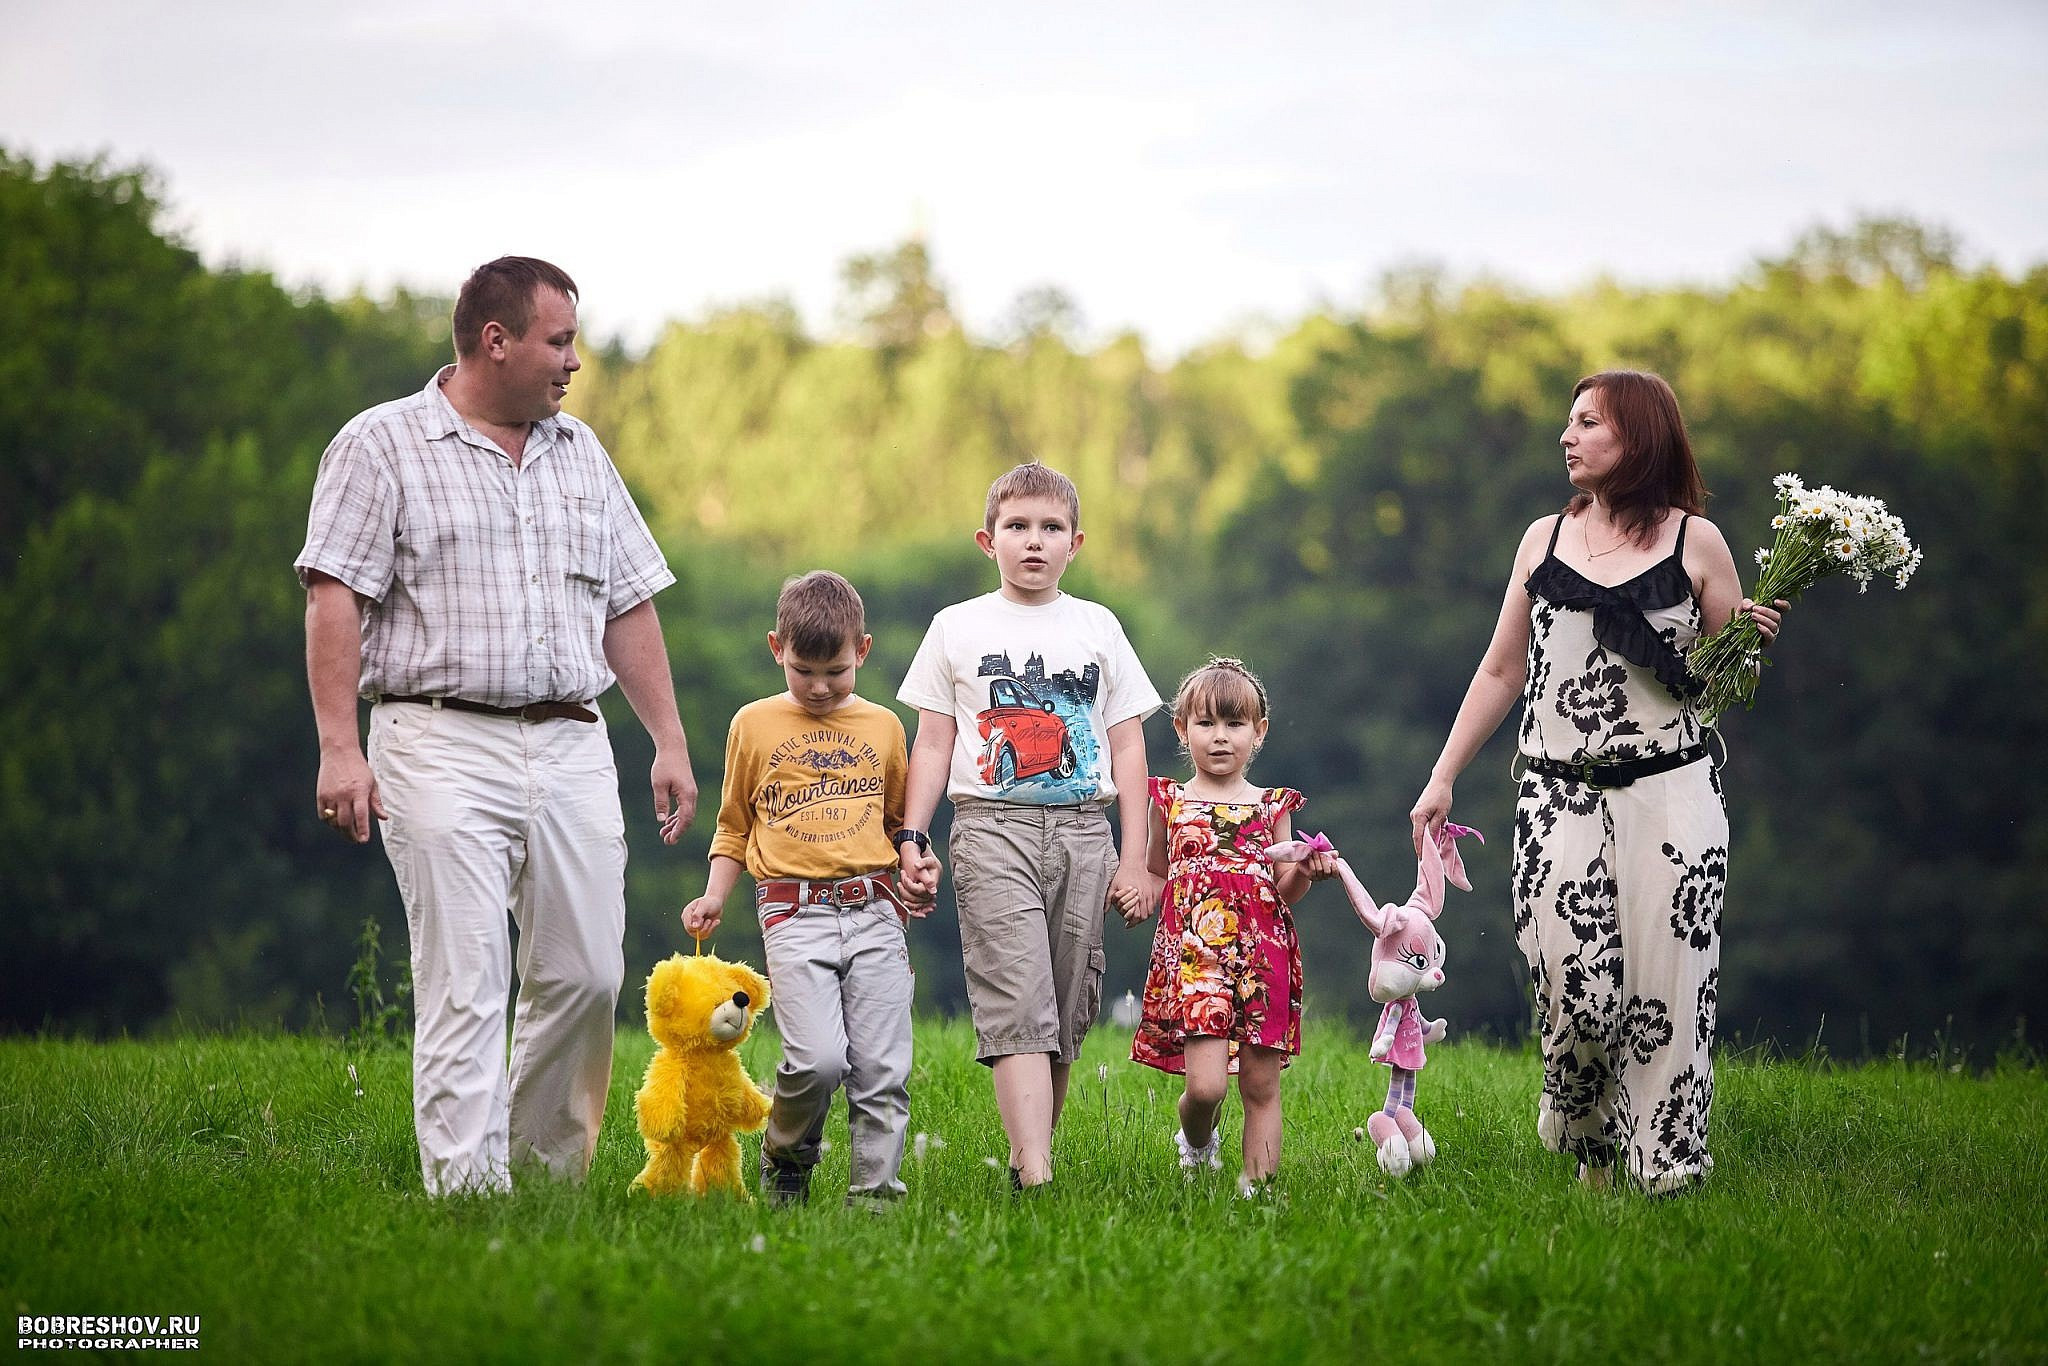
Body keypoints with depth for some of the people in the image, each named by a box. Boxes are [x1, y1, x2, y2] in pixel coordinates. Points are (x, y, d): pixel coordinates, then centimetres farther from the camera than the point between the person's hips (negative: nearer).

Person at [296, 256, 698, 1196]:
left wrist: (670, 740, 14)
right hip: (442, 744, -5)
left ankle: (547, 1173, 17)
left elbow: (628, 608, 20)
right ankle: (468, 1191, -10)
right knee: (464, 987, -9)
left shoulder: (580, 454, 18)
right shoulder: (382, 446, 1)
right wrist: (339, 746, -15)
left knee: (586, 976, 2)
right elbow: (334, 599, -6)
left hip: (572, 748, 5)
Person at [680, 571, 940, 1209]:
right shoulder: (755, 725, 9)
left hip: (874, 910, 2)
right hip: (795, 912, -2)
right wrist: (714, 898, 6)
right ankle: (785, 1159, 9)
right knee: (818, 1057, -18)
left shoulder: (882, 726, 13)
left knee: (883, 1068, -4)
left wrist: (914, 863, 5)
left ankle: (875, 1192, 5)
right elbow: (734, 826, 18)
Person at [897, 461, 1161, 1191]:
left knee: (1066, 1015, 2)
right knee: (1017, 1008, -14)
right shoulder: (958, 628, 8)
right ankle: (1035, 1180, -23)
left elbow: (1128, 746, 11)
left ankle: (1033, 1152, 14)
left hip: (1081, 830, 3)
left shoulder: (1098, 628, 12)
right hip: (993, 828, -2)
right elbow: (933, 742, 9)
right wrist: (910, 839, 0)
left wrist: (1135, 858, 5)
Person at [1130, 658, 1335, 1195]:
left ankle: (1257, 1183, 9)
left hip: (1262, 958, 2)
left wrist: (1304, 872, -7)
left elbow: (1282, 894, 13)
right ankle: (1197, 1142, 20)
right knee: (1206, 1084, -13)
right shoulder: (1170, 802, 9)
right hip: (1194, 956, -2)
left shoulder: (1272, 807, 11)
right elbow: (1153, 883, 18)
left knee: (1261, 1084, 1)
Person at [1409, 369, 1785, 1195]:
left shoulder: (1694, 543, 4)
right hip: (1558, 795, 2)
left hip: (1670, 794, -2)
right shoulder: (1545, 538, 12)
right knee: (1574, 993, -7)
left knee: (1664, 992, -7)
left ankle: (1668, 1179, 1)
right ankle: (1589, 1152, 18)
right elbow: (1502, 672, 17)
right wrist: (1443, 777, 13)